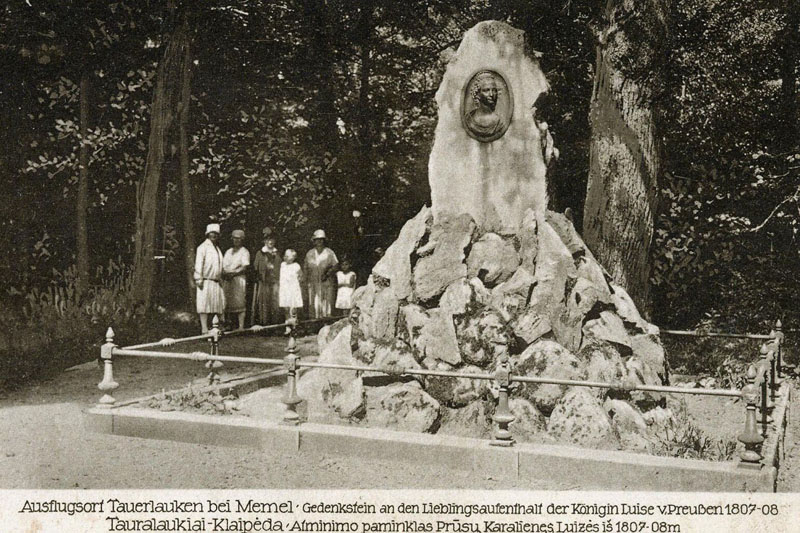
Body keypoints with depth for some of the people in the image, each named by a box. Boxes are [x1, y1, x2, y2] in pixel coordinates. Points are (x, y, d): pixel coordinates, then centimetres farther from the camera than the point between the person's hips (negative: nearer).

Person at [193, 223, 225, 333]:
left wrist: (221, 278, 20)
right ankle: (204, 329, -9)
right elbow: (198, 264, -10)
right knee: (204, 305, -8)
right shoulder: (203, 247, -4)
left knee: (218, 305, 5)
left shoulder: (217, 248, 19)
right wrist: (199, 279, -16)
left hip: (216, 282, 8)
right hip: (206, 281, -8)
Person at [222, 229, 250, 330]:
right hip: (227, 280, 6)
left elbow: (244, 268, -7)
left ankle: (241, 326, -10)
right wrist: (223, 272, -4)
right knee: (227, 304, 0)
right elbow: (223, 265, 17)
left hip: (238, 278, -6)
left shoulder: (244, 252, 3)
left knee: (240, 303, -9)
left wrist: (232, 273, -14)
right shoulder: (228, 251, 22)